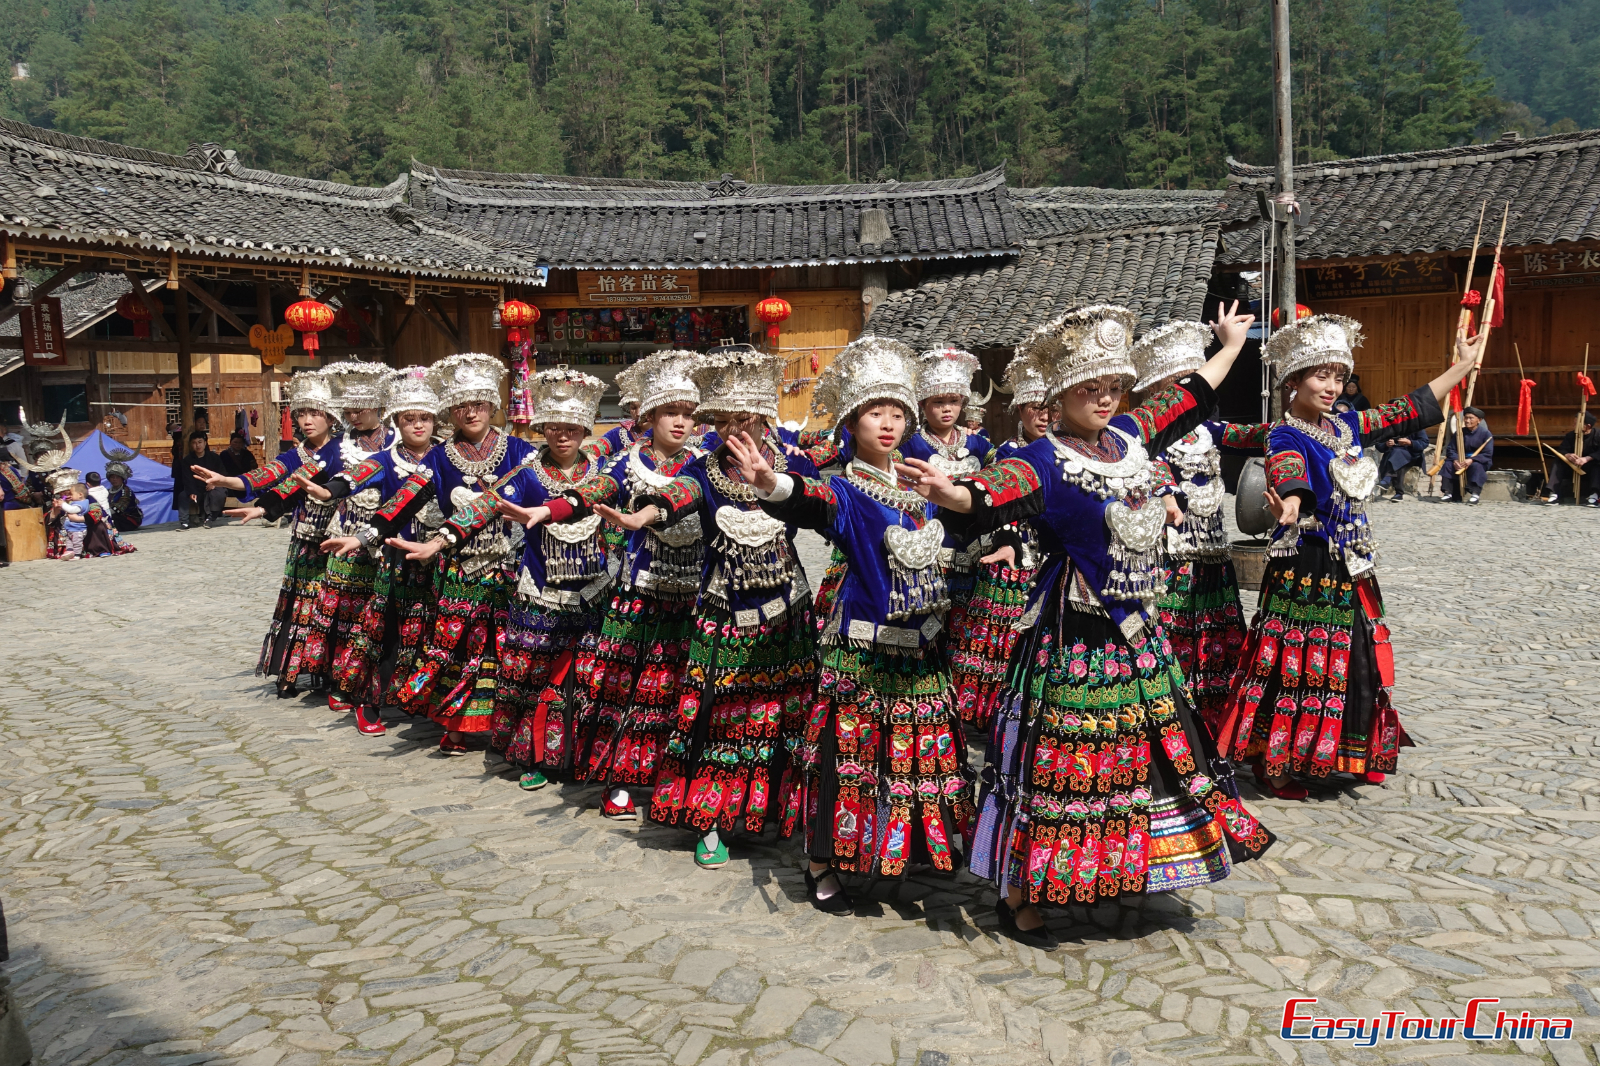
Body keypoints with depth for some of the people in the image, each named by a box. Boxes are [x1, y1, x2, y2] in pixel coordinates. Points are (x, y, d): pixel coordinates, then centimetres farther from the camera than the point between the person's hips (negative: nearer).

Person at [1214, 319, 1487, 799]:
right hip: (1304, 570, -8)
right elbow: (1289, 473, -35)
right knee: (1298, 663, -4)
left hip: (1352, 569, 8)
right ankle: (1272, 764, 8)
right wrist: (1289, 504, -58)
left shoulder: (1347, 427, 10)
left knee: (1359, 662, 16)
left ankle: (1360, 755, 33)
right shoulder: (1286, 436, -13)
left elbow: (1410, 410, 20)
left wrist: (1462, 365, 24)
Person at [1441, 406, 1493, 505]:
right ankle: (1448, 493, -25)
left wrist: (1471, 460, -31)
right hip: (1461, 460, 4)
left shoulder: (1486, 434, -8)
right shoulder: (1459, 433, 4)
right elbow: (1450, 449, -3)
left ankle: (1475, 494, -37)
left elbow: (1488, 454, -16)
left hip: (1479, 462, -4)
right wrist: (1455, 460, -25)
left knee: (1476, 466, -37)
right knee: (1448, 463, -24)